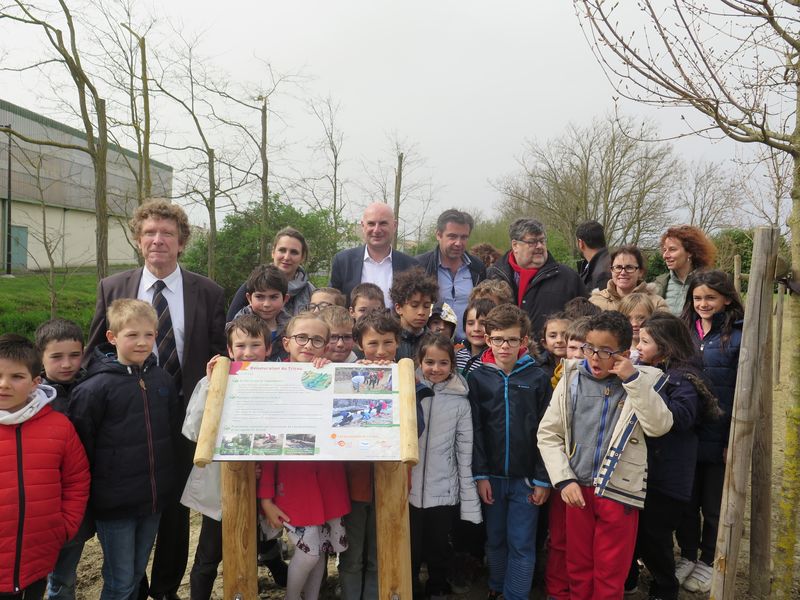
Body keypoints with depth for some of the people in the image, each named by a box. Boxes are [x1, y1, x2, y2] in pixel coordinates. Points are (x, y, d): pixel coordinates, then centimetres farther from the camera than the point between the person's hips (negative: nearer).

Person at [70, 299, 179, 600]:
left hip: (154, 498, 5)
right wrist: (90, 493, -6)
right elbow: (81, 445, -12)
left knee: (137, 575, 20)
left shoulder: (163, 380, 1)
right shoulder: (96, 387, -15)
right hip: (115, 503, -4)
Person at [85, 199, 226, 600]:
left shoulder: (208, 293, -4)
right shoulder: (112, 289, -1)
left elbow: (217, 356, 0)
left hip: (184, 416, 0)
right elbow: (93, 354, 4)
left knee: (176, 507, 13)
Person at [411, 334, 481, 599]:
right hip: (408, 490, 0)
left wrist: (469, 500, -4)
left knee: (439, 550, 18)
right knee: (410, 552, 12)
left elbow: (465, 451, -3)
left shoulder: (460, 401, -5)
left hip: (444, 491, 0)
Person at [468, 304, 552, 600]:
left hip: (526, 477, -1)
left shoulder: (537, 378, -5)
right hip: (491, 475, 1)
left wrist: (543, 479, -5)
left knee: (522, 545, 6)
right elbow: (474, 430, -3)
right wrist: (479, 475, -7)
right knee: (495, 539, 16)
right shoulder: (477, 377, -3)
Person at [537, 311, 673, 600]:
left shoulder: (642, 381, -4)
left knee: (611, 575, 11)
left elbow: (660, 426, -20)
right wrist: (564, 480, -8)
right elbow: (548, 433, 0)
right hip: (577, 489, 2)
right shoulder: (572, 377, -1)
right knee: (577, 567, 17)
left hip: (619, 491, -1)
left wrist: (633, 379, -22)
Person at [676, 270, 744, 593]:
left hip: (719, 438, -3)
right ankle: (687, 556, 33)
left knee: (714, 504, 13)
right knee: (686, 500, 14)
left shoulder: (738, 337, -9)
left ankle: (708, 562, 31)